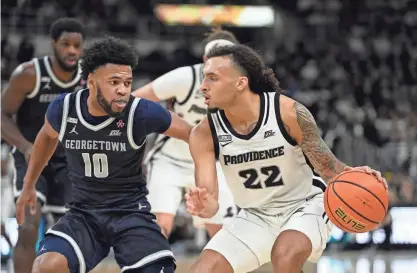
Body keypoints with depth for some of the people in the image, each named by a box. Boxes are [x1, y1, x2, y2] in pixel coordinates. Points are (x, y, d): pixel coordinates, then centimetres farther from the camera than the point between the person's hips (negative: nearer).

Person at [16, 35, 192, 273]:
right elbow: (48, 136, 15)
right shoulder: (63, 109, -10)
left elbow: (194, 135, -5)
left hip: (131, 211, -1)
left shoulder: (142, 113, -20)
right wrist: (29, 186, 26)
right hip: (83, 212, 1)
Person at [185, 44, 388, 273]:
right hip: (255, 217, 4)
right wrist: (205, 207, -42)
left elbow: (327, 166, -15)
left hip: (306, 207, -4)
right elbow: (209, 200, -16)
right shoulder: (204, 134, -15)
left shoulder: (289, 113, -23)